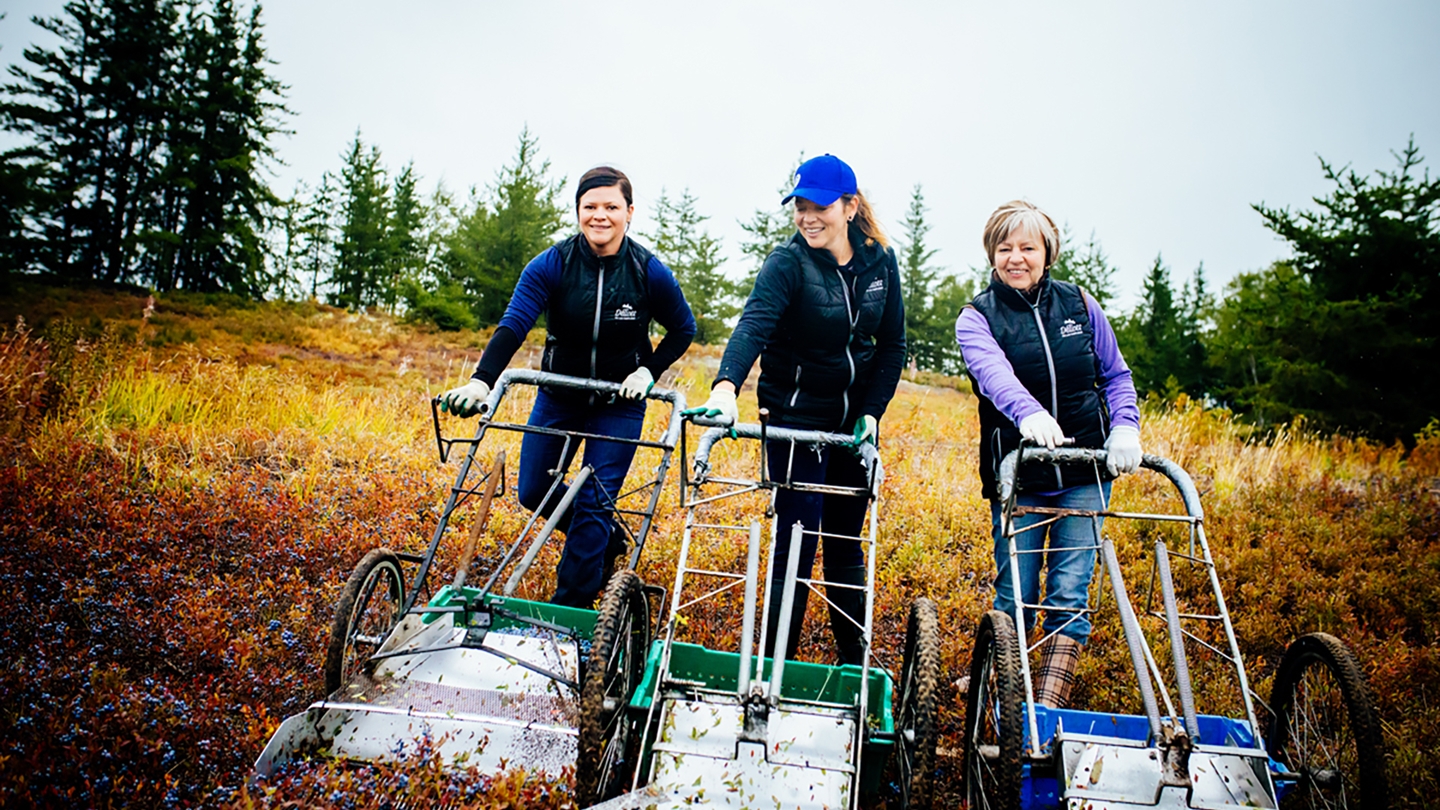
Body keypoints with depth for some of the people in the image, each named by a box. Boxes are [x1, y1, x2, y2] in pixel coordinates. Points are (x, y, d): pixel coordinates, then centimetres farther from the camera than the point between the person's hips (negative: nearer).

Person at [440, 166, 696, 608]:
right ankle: (607, 540, 34)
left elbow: (683, 329, -1)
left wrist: (648, 372, -15)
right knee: (532, 493, 8)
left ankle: (569, 609, 8)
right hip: (558, 396, 3)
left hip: (619, 404, -2)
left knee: (594, 501, -6)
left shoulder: (649, 272, -16)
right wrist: (481, 381, -43)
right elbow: (513, 325, -28)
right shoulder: (551, 265, -17)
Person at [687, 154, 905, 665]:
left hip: (855, 419, 4)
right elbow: (754, 325, -32)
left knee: (846, 543, 13)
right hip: (797, 417, -4)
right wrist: (725, 387, -49)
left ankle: (855, 660, 26)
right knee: (796, 543, -5)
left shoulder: (880, 263, -1)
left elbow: (892, 345, 5)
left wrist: (873, 412, -5)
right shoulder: (788, 263, -15)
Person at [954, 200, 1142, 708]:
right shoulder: (976, 318, -2)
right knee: (1016, 595, 3)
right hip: (1016, 475, -2)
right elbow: (994, 372, -23)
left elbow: (1116, 376, 12)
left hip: (1084, 474, 2)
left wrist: (1124, 427, -8)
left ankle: (1049, 709, 2)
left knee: (1070, 595, -3)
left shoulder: (1078, 305, 7)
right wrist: (1029, 413, -43)